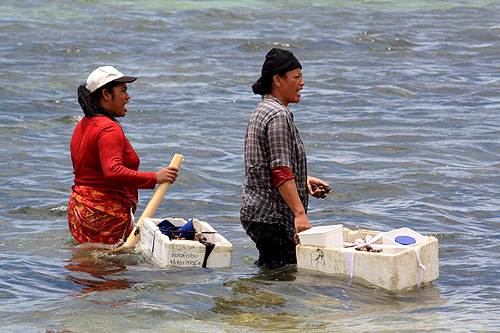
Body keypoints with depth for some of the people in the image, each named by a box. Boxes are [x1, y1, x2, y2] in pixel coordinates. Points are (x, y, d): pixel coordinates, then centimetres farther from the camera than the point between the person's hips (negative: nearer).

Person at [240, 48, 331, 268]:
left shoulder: (264, 110, 18)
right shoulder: (278, 116, -16)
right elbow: (280, 171, -25)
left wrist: (304, 181, 17)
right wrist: (300, 214, -30)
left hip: (256, 209, 11)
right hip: (271, 216, -11)